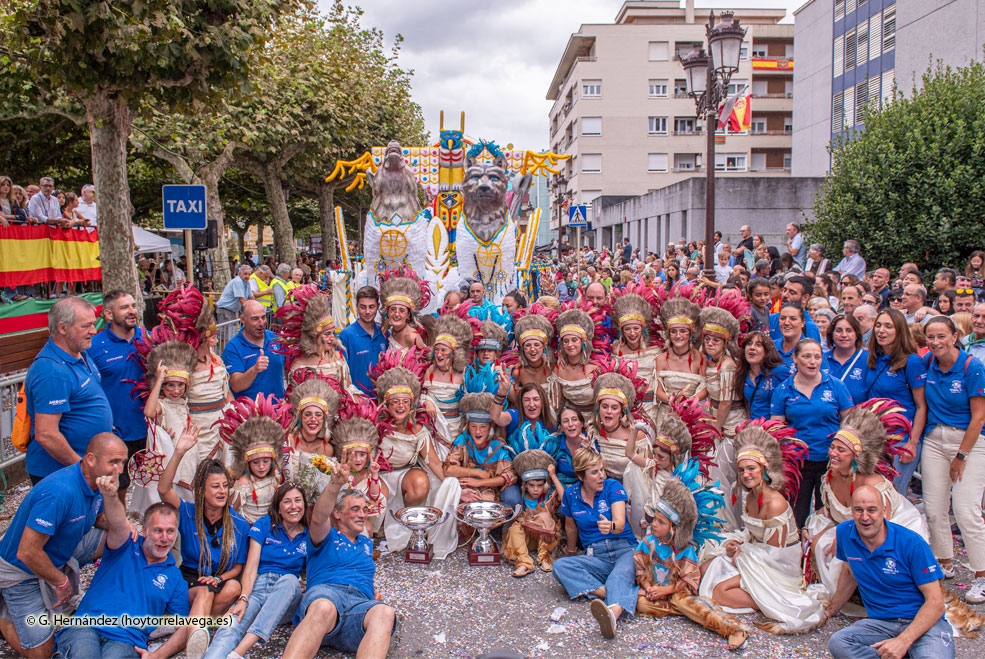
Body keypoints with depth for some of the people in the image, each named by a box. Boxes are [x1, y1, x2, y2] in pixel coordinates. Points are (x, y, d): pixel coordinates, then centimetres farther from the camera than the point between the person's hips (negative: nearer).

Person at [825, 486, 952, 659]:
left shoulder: (912, 544, -12)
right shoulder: (845, 532, 1)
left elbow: (935, 602, -12)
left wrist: (903, 641, -25)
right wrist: (831, 610, 33)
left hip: (925, 623, -4)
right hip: (880, 623, 5)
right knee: (836, 643, -28)